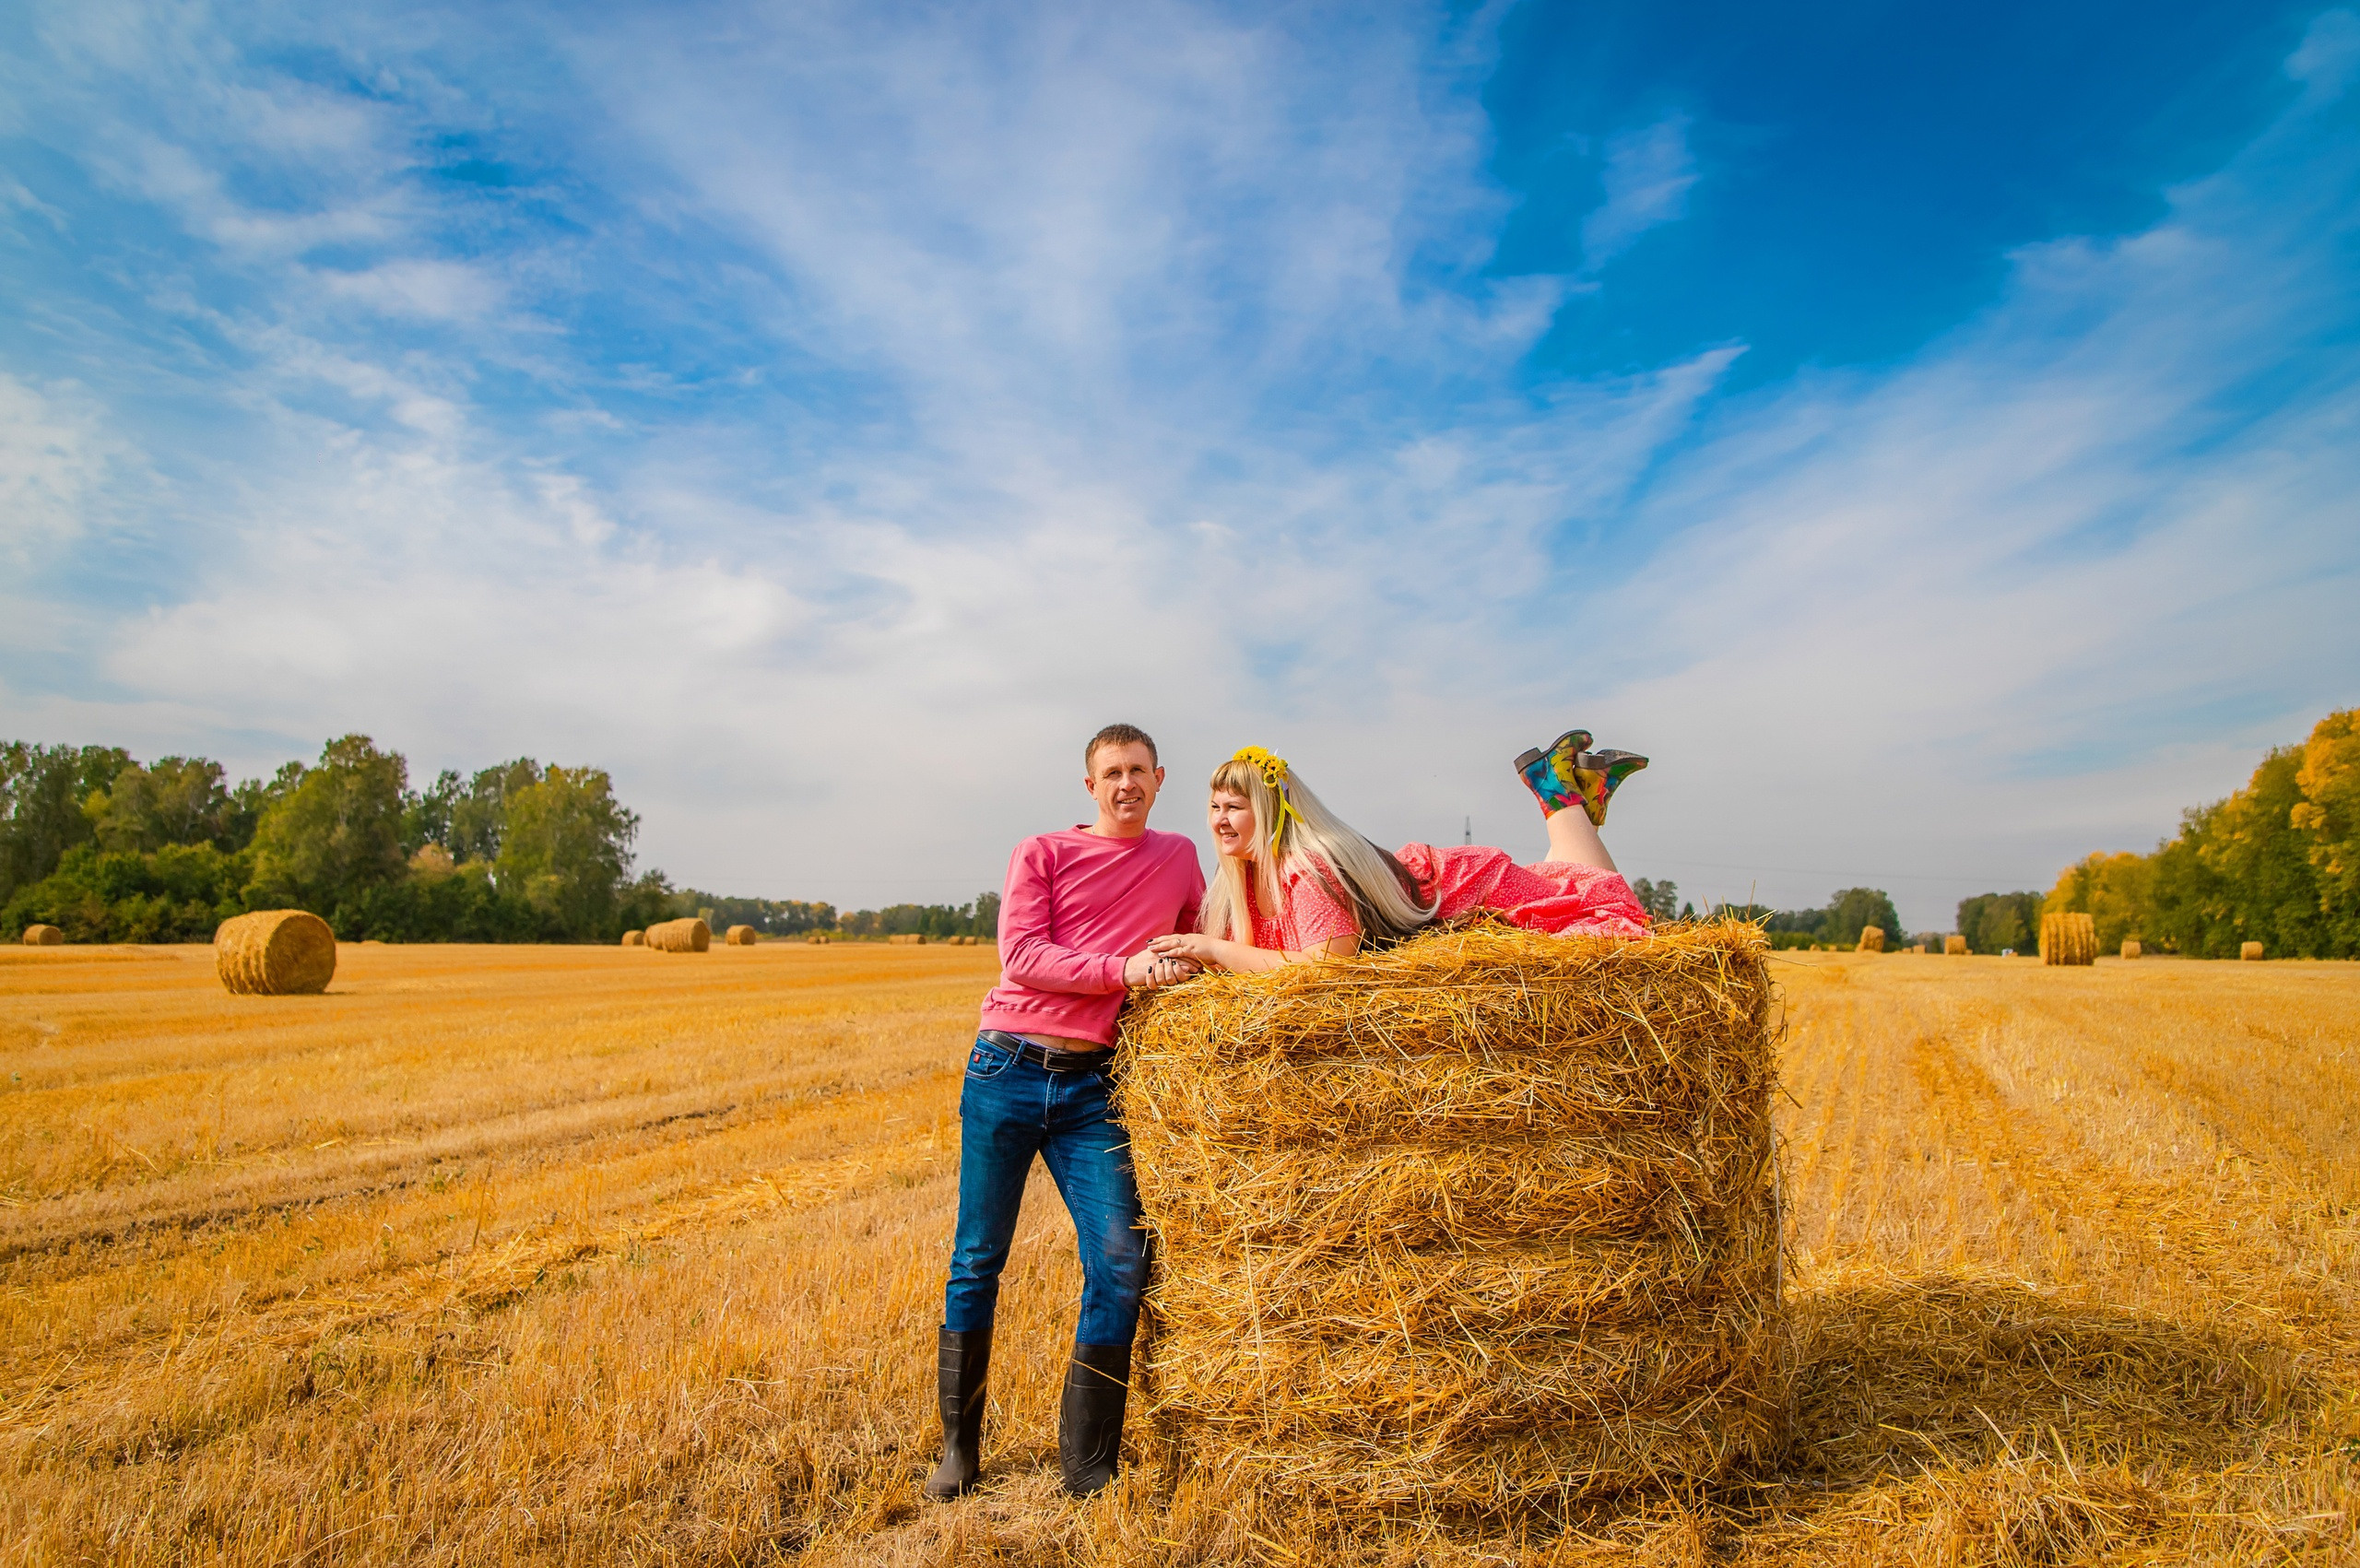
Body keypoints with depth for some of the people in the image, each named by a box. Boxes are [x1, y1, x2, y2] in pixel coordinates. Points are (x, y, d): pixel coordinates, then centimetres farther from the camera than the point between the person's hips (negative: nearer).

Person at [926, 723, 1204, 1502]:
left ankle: (1086, 1468, 10)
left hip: (1090, 1085, 2)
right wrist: (1124, 969, -17)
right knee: (978, 1259, 5)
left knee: (1120, 1262, -6)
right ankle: (959, 1446, 23)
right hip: (1005, 1068, -2)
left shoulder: (1178, 857, 13)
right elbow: (1021, 957, -9)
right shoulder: (1041, 854, 3)